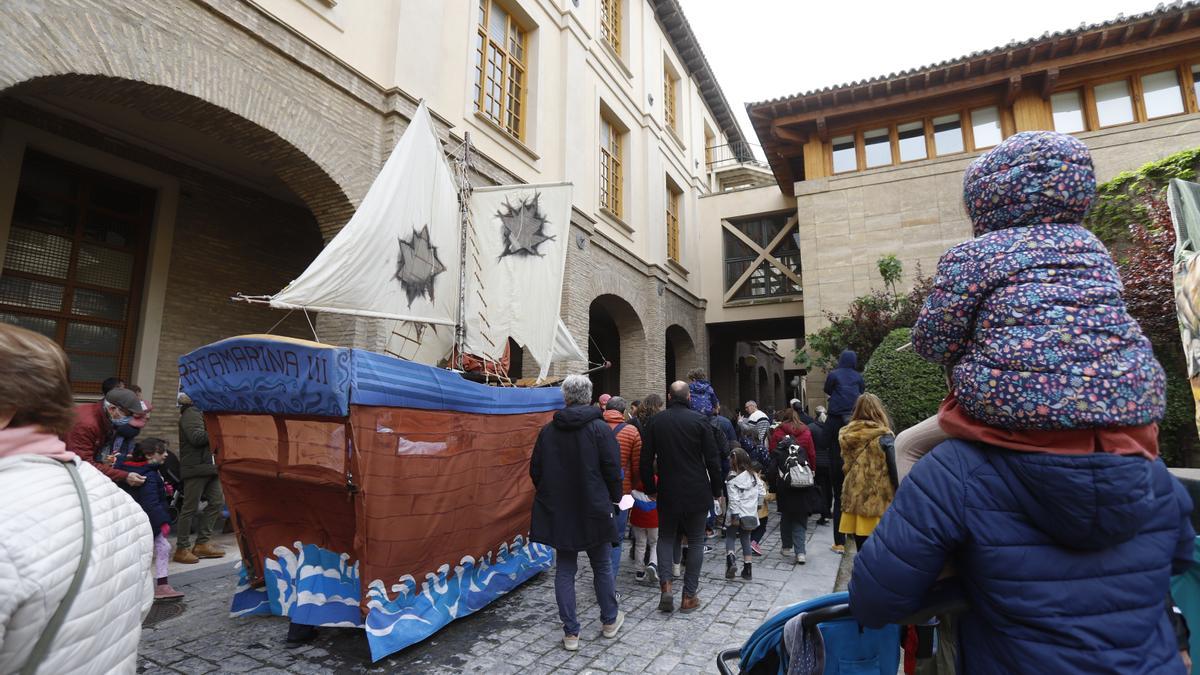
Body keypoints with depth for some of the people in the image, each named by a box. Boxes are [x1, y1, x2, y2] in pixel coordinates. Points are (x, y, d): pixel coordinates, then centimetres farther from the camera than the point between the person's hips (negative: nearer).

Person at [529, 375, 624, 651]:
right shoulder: (600, 428, -12)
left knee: (564, 570, 12)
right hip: (594, 510, -2)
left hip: (557, 511, 2)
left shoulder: (547, 430, -1)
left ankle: (570, 632, 18)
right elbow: (612, 469, -11)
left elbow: (535, 470, 5)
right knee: (602, 566, 16)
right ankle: (610, 621, 32)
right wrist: (615, 498, 7)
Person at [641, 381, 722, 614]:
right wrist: (717, 490, 4)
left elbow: (646, 460, 0)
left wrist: (651, 489, 11)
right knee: (695, 541, 12)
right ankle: (689, 596, 15)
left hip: (667, 492, 2)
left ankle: (666, 586, 2)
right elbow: (712, 459, -8)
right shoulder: (699, 420, -9)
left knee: (665, 537, 18)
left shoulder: (656, 421, -2)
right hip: (697, 492, -1)